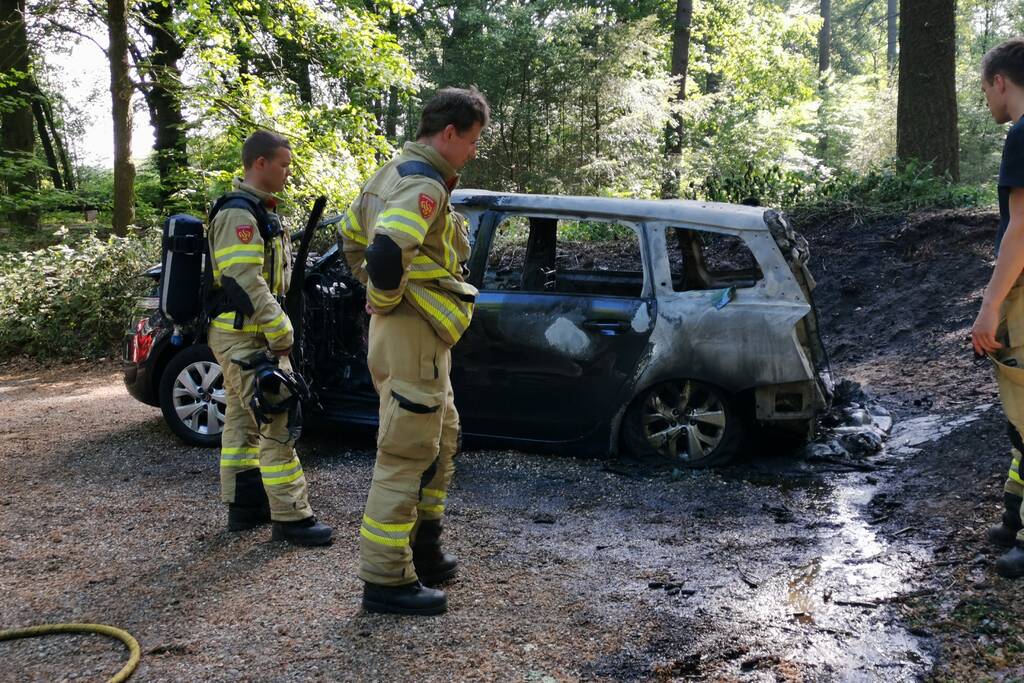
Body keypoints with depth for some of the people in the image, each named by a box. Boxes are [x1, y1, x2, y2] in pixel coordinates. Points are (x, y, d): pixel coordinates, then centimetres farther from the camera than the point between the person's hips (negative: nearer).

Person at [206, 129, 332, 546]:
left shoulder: (256, 211, 17)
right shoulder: (240, 213, -17)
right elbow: (244, 281, -24)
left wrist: (276, 326, 20)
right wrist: (281, 332, -21)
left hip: (242, 334, 11)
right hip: (246, 335, -11)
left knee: (242, 419, 15)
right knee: (277, 423, -9)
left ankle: (243, 505, 23)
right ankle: (290, 517, -6)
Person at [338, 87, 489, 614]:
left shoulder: (396, 172, 15)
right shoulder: (424, 185, -18)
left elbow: (350, 235, 26)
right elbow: (386, 252, -35)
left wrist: (376, 287, 20)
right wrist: (387, 296, -17)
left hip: (414, 335, 11)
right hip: (413, 334, -11)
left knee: (441, 440, 22)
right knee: (406, 455, -5)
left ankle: (423, 548, 33)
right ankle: (386, 581, 3)